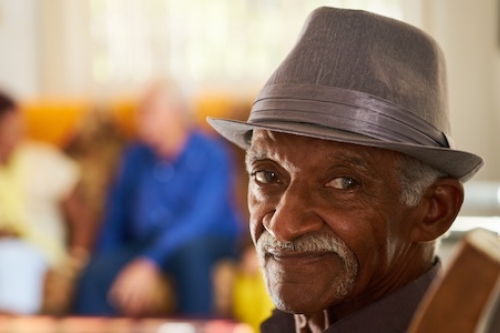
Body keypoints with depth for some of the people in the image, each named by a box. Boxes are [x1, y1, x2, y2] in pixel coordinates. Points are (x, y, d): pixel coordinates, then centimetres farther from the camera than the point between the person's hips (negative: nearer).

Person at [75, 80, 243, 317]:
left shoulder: (211, 156, -11)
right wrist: (105, 260, -4)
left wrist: (149, 264, -35)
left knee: (189, 249, -39)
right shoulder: (135, 157, 5)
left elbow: (200, 220, -24)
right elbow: (116, 217, 13)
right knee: (95, 275, -25)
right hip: (144, 243, 4)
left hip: (206, 243, -4)